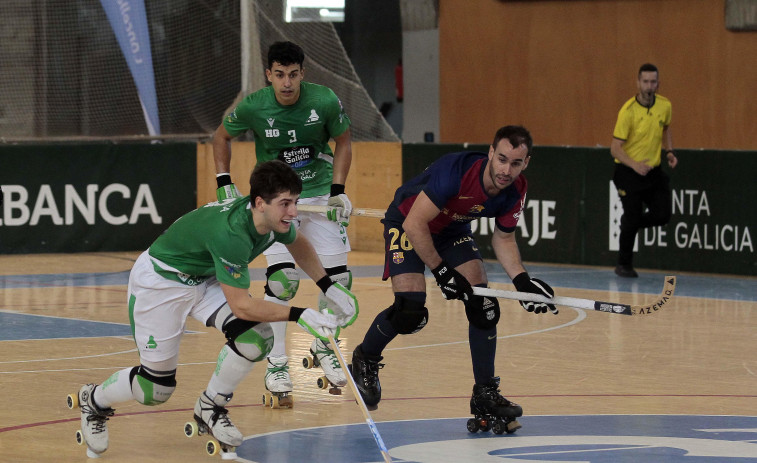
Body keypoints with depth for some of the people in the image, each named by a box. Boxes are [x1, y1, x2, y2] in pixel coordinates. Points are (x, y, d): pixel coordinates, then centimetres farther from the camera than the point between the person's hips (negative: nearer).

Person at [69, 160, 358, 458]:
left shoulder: (275, 218, -15)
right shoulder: (232, 232, -39)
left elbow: (297, 244, 11)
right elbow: (240, 305, -35)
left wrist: (330, 288, 6)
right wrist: (300, 315, -35)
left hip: (204, 278, 7)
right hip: (159, 282, -7)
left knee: (257, 335, -18)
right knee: (156, 390, -1)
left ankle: (210, 408, 6)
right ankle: (93, 400, 31)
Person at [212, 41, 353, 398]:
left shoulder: (325, 101, -16)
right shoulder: (253, 107, -16)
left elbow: (343, 141, 2)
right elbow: (221, 136, 4)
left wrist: (338, 190, -6)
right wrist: (224, 184, -3)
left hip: (321, 195, 2)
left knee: (338, 278, 0)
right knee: (282, 280, -17)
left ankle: (322, 346, 25)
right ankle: (276, 363, -3)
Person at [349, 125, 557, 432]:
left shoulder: (515, 192, -18)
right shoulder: (455, 171, -38)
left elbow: (503, 238, 1)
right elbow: (414, 224, -32)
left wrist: (521, 280, -14)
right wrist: (441, 271, -26)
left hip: (453, 230, 6)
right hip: (407, 226, -6)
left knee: (483, 307, -7)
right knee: (410, 309, -20)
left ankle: (485, 395, 5)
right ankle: (365, 360, 10)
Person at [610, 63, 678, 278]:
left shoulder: (665, 106, -2)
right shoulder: (628, 111, -18)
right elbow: (615, 148, -18)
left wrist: (669, 151, 4)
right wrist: (635, 165, -33)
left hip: (653, 171, 5)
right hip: (629, 172, -5)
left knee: (662, 215, -6)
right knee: (632, 217, -5)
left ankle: (628, 223, 25)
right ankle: (623, 265, 15)